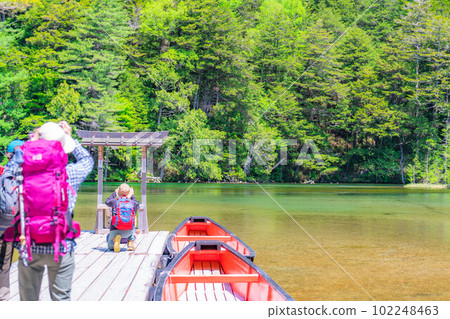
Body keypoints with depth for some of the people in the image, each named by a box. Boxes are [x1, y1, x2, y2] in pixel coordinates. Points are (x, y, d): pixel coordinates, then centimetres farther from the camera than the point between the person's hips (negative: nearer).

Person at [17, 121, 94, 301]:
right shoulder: (71, 173, -8)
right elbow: (87, 160, 14)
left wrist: (32, 140, 13)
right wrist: (70, 137, 20)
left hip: (30, 247, 1)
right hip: (61, 247, -1)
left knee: (28, 298, 13)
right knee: (61, 298, 7)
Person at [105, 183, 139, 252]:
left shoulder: (115, 201, 1)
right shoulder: (133, 203, 3)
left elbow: (107, 202, 27)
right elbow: (137, 206, 31)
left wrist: (114, 193, 38)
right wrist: (132, 195, 40)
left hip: (115, 230, -1)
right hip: (128, 232, 2)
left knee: (110, 247, 23)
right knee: (133, 229, 39)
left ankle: (115, 239, -14)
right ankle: (130, 243, 11)